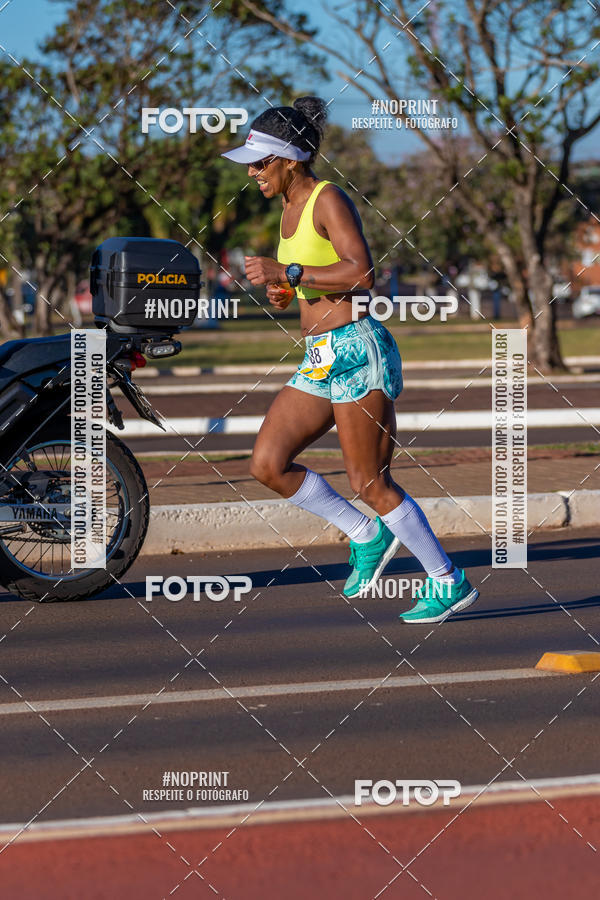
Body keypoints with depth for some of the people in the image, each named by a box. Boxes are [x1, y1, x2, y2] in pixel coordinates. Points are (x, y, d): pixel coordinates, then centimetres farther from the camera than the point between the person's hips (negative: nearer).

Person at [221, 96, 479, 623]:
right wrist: (288, 294, 8)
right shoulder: (291, 209, 15)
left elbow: (362, 273, -23)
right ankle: (367, 535, 13)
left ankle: (448, 582, 5)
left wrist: (288, 273, -23)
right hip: (320, 360, 9)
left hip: (355, 350, -9)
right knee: (268, 465, 1)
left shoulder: (329, 200, -11)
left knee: (369, 482, -6)